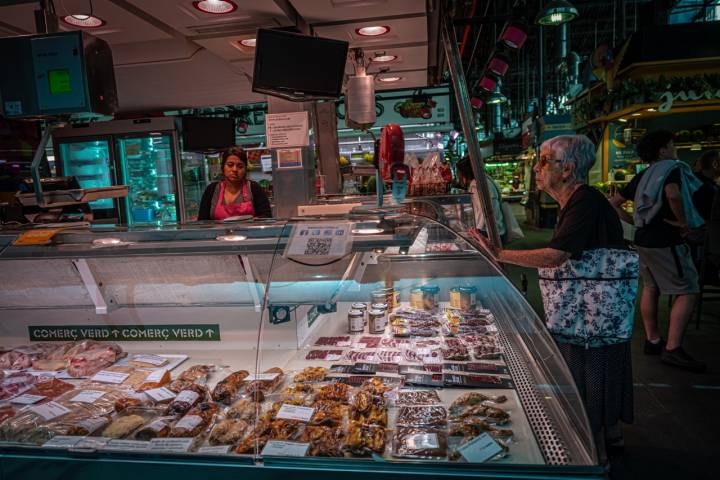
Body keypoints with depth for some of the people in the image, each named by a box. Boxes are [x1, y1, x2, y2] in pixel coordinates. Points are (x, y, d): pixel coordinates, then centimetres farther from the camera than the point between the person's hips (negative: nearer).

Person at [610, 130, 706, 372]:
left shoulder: (642, 176, 13)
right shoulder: (673, 168, -10)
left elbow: (614, 202, 15)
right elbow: (672, 194, -32)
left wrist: (634, 221, 13)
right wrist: (683, 222, -19)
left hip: (643, 239, 9)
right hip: (666, 242, -8)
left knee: (651, 288, 16)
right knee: (688, 291, -2)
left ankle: (652, 340, 24)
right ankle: (673, 349, -5)